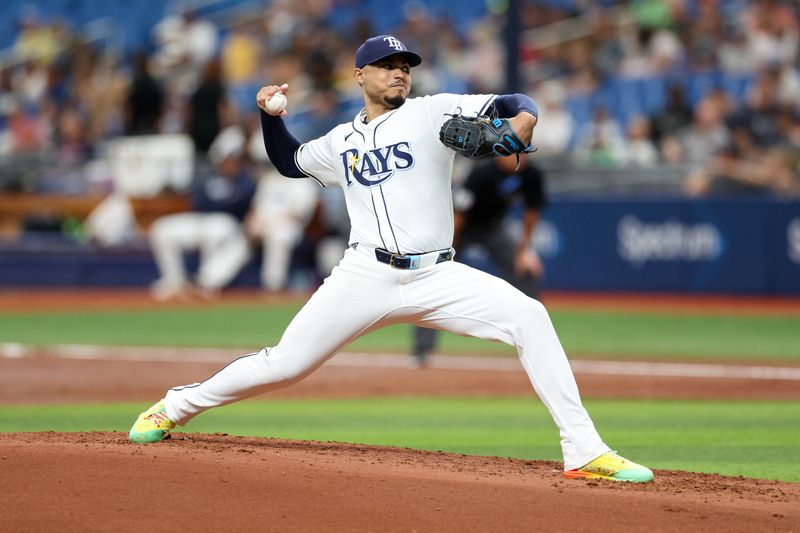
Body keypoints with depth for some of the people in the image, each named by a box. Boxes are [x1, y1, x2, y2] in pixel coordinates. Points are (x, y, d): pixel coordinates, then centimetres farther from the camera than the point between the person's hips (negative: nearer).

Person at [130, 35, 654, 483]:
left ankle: (584, 452, -21)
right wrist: (272, 116, 16)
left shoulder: (434, 113, 6)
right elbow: (290, 162, 34)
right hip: (366, 277, 1)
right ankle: (174, 407, 21)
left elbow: (514, 104, -1)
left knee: (528, 316, -22)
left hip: (437, 277, -1)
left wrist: (521, 121, -24)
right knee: (285, 364, -3)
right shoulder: (340, 143, 16)